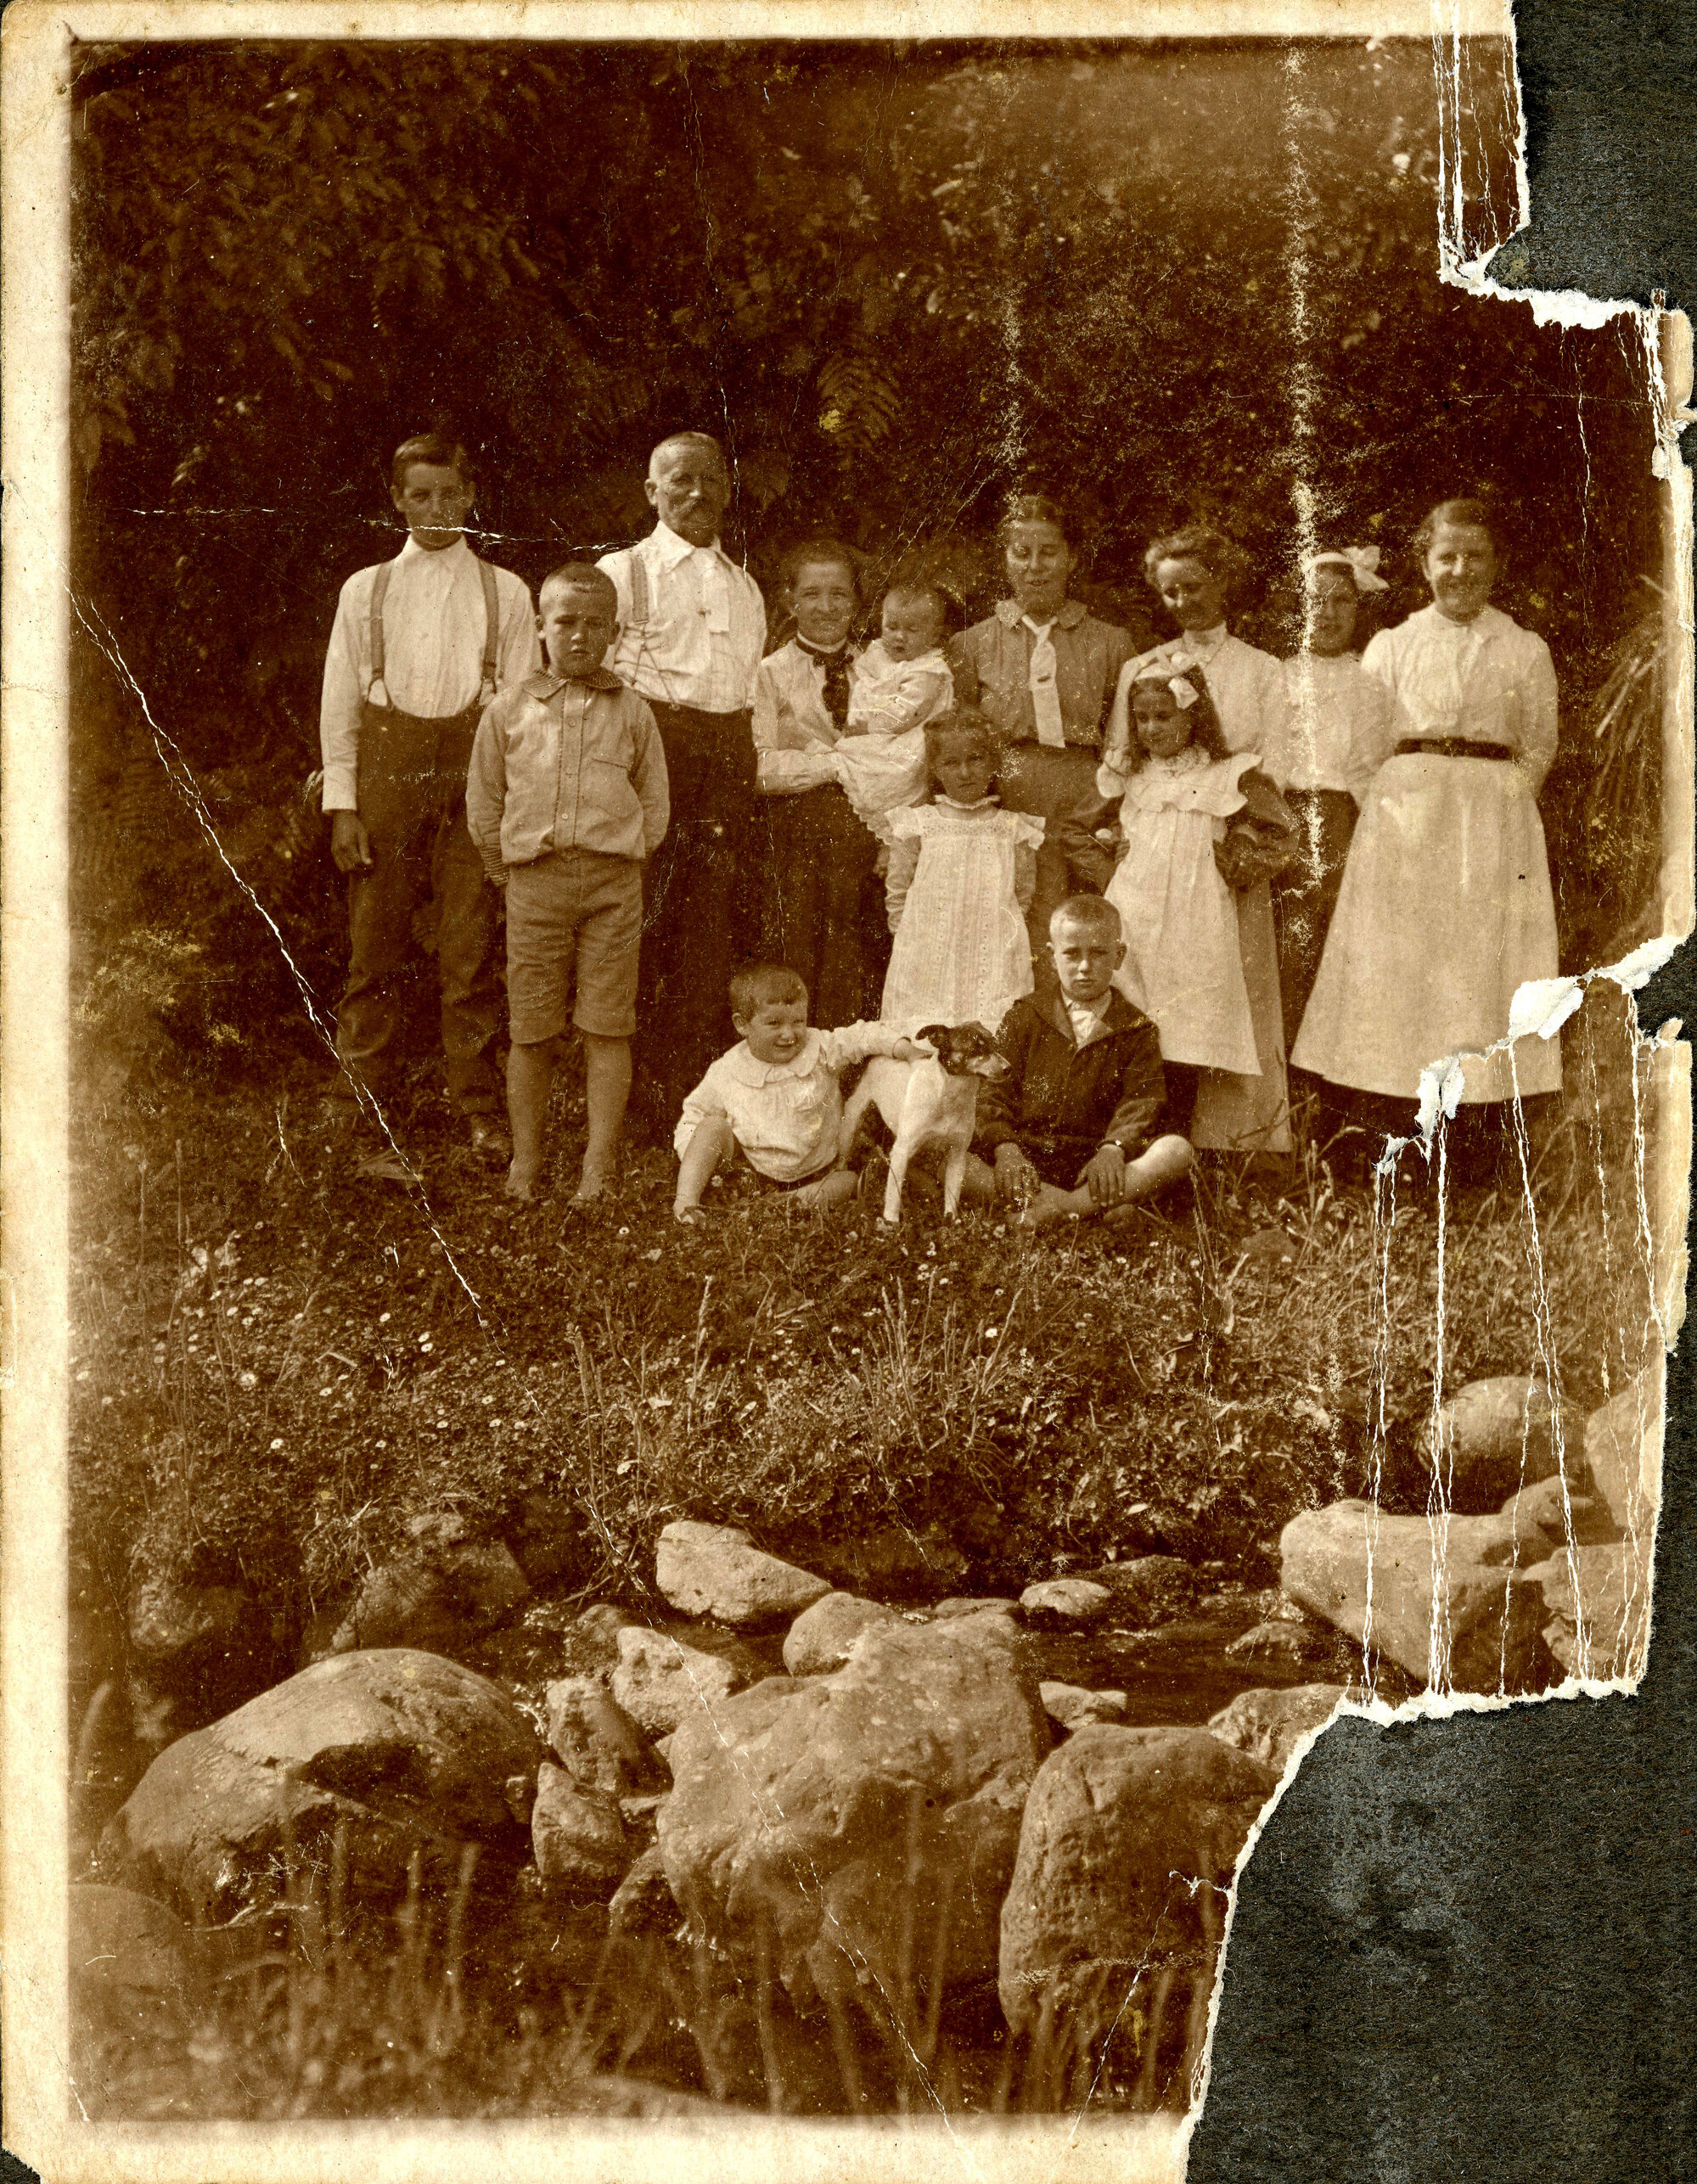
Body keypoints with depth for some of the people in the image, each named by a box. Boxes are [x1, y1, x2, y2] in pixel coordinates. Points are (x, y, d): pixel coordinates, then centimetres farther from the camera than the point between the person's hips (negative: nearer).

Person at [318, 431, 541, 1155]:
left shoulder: (504, 592, 11)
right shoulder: (366, 590, 12)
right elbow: (340, 704, 9)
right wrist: (342, 804, 0)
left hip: (475, 767, -1)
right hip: (388, 765, 1)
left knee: (472, 945, 0)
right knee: (374, 939, 2)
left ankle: (477, 1105, 7)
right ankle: (358, 1088, 14)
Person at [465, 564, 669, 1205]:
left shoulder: (631, 713, 10)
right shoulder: (509, 710, 9)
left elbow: (654, 804, 12)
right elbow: (483, 803, 12)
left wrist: (620, 865, 4)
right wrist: (509, 872, 7)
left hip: (613, 882, 0)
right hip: (534, 879, 0)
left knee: (607, 1027, -2)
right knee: (532, 1031, 3)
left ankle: (598, 1169, 3)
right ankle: (525, 1164, 15)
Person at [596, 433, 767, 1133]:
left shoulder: (745, 589, 21)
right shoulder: (623, 572, 3)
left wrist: (743, 772, 16)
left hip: (730, 762, 5)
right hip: (652, 751, -5)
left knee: (714, 936, 2)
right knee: (648, 933, -7)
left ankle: (695, 1096, 8)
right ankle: (643, 1098, 0)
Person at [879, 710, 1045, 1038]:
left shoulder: (1012, 830, 5)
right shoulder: (918, 827, 3)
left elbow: (1024, 896, 12)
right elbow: (897, 891, 9)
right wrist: (912, 937, 2)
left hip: (994, 968, 0)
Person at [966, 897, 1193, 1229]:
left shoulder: (1137, 1031, 11)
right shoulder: (1023, 1018, 12)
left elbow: (1141, 1101, -1)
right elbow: (993, 1092, 3)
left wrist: (1114, 1148, -23)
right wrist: (1004, 1147, -18)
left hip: (1092, 1162, 0)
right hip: (1026, 1155, 0)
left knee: (1177, 1151, -25)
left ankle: (1062, 1207, -38)